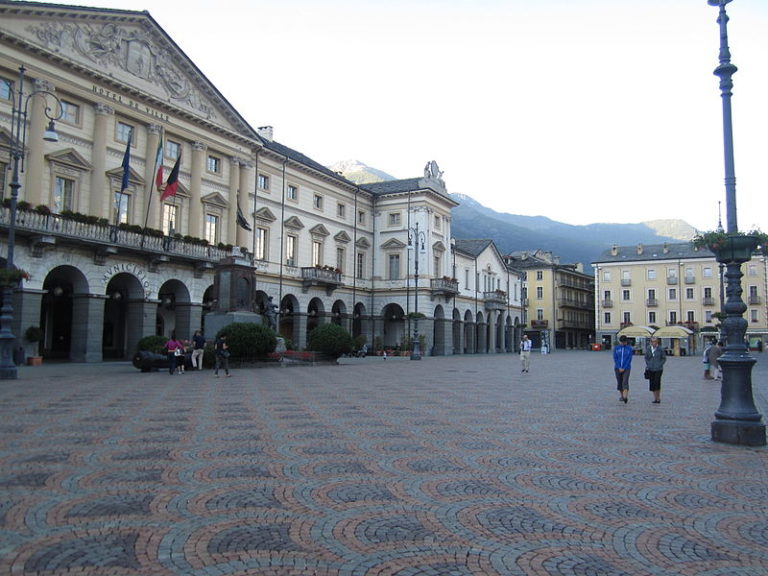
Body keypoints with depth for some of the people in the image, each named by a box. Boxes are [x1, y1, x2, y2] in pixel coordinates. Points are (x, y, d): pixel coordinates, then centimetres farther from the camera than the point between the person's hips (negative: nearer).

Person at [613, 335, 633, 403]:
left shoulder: (629, 348, 0)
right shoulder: (616, 348, 4)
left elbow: (629, 359, -3)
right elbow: (615, 358, 1)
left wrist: (624, 368, -10)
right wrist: (619, 367, -8)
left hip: (626, 368, -2)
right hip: (618, 368, 2)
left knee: (625, 382, -15)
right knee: (619, 382, 9)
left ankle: (625, 397, -24)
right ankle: (621, 396, 25)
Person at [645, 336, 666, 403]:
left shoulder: (660, 349, -4)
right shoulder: (648, 349, 4)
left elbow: (664, 358, 4)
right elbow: (646, 358, 15)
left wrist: (660, 365, -6)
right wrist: (648, 365, 3)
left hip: (658, 369, -3)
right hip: (650, 369, 3)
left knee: (657, 383, -9)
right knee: (652, 384, 2)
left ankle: (658, 398, 5)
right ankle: (655, 398, 14)